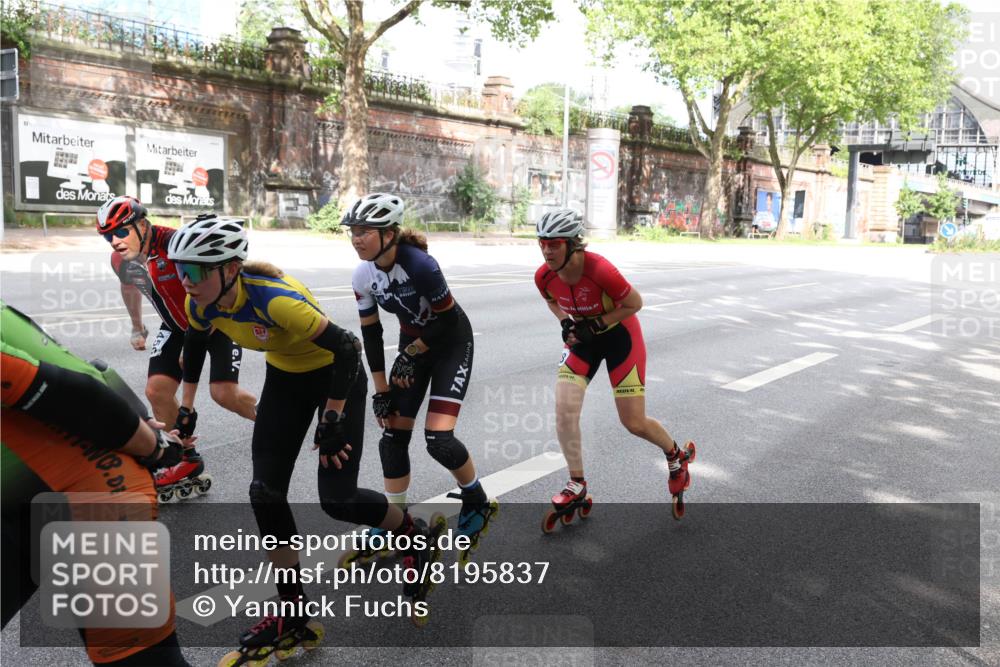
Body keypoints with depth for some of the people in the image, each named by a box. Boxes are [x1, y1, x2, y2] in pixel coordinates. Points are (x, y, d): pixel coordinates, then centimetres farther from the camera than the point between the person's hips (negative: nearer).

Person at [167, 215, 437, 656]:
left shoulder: (275, 298, -37)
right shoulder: (201, 304, -14)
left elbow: (346, 347, -31)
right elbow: (194, 344, 9)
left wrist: (332, 420, -26)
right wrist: (186, 406, 12)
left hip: (336, 376, -7)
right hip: (285, 379, 7)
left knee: (336, 499, -8)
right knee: (265, 492, -2)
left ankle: (413, 534, 23)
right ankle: (294, 614, 12)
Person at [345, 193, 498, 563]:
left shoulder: (420, 265, -30)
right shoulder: (362, 276, -11)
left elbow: (447, 319, -20)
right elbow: (371, 333, -3)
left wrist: (411, 354, -13)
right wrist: (381, 390, -3)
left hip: (451, 343, -6)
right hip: (412, 343, 6)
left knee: (438, 438, -15)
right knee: (393, 433, 1)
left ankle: (478, 503, 14)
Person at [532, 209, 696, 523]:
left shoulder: (600, 270, -34)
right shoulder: (543, 276, -18)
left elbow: (635, 303, -19)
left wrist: (596, 325, -23)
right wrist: (565, 322, -11)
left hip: (618, 334, -4)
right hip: (582, 335, 4)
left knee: (635, 423, 1)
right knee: (565, 411, -10)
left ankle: (677, 457, 34)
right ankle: (577, 487, 9)